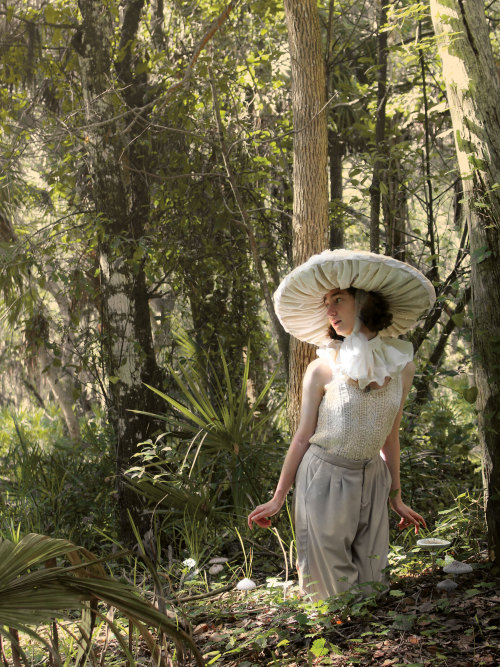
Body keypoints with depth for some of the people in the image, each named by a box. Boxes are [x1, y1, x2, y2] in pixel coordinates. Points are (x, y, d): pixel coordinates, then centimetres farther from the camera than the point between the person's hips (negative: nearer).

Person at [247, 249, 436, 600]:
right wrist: (278, 498, 0)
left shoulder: (402, 366, 2)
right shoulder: (323, 368, -7)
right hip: (323, 478, -3)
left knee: (369, 582, 8)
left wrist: (396, 496, 17)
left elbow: (390, 436, 11)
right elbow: (303, 436, -1)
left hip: (371, 480, 3)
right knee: (330, 581, 3)